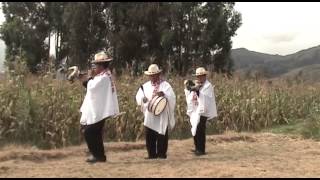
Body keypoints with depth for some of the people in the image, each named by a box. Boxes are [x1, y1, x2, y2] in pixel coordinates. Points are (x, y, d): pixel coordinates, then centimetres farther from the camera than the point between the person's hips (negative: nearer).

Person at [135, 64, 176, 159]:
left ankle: (161, 154, 8)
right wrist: (143, 99, -16)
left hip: (162, 115, -3)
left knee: (161, 135, -1)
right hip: (149, 115, 3)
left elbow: (172, 97, -9)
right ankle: (152, 154, 11)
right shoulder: (146, 85, 13)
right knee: (149, 135, 2)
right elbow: (138, 97, 6)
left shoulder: (165, 85, 2)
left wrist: (164, 94, -28)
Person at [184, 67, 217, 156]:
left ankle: (201, 150, -2)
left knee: (200, 130, -8)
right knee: (194, 130, 12)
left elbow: (204, 98, -21)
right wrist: (187, 87, 0)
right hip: (194, 111, 8)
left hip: (202, 112, -8)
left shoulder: (208, 86, -7)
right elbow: (189, 96, 12)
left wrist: (197, 90, -29)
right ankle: (197, 148, 23)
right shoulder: (196, 85, 15)